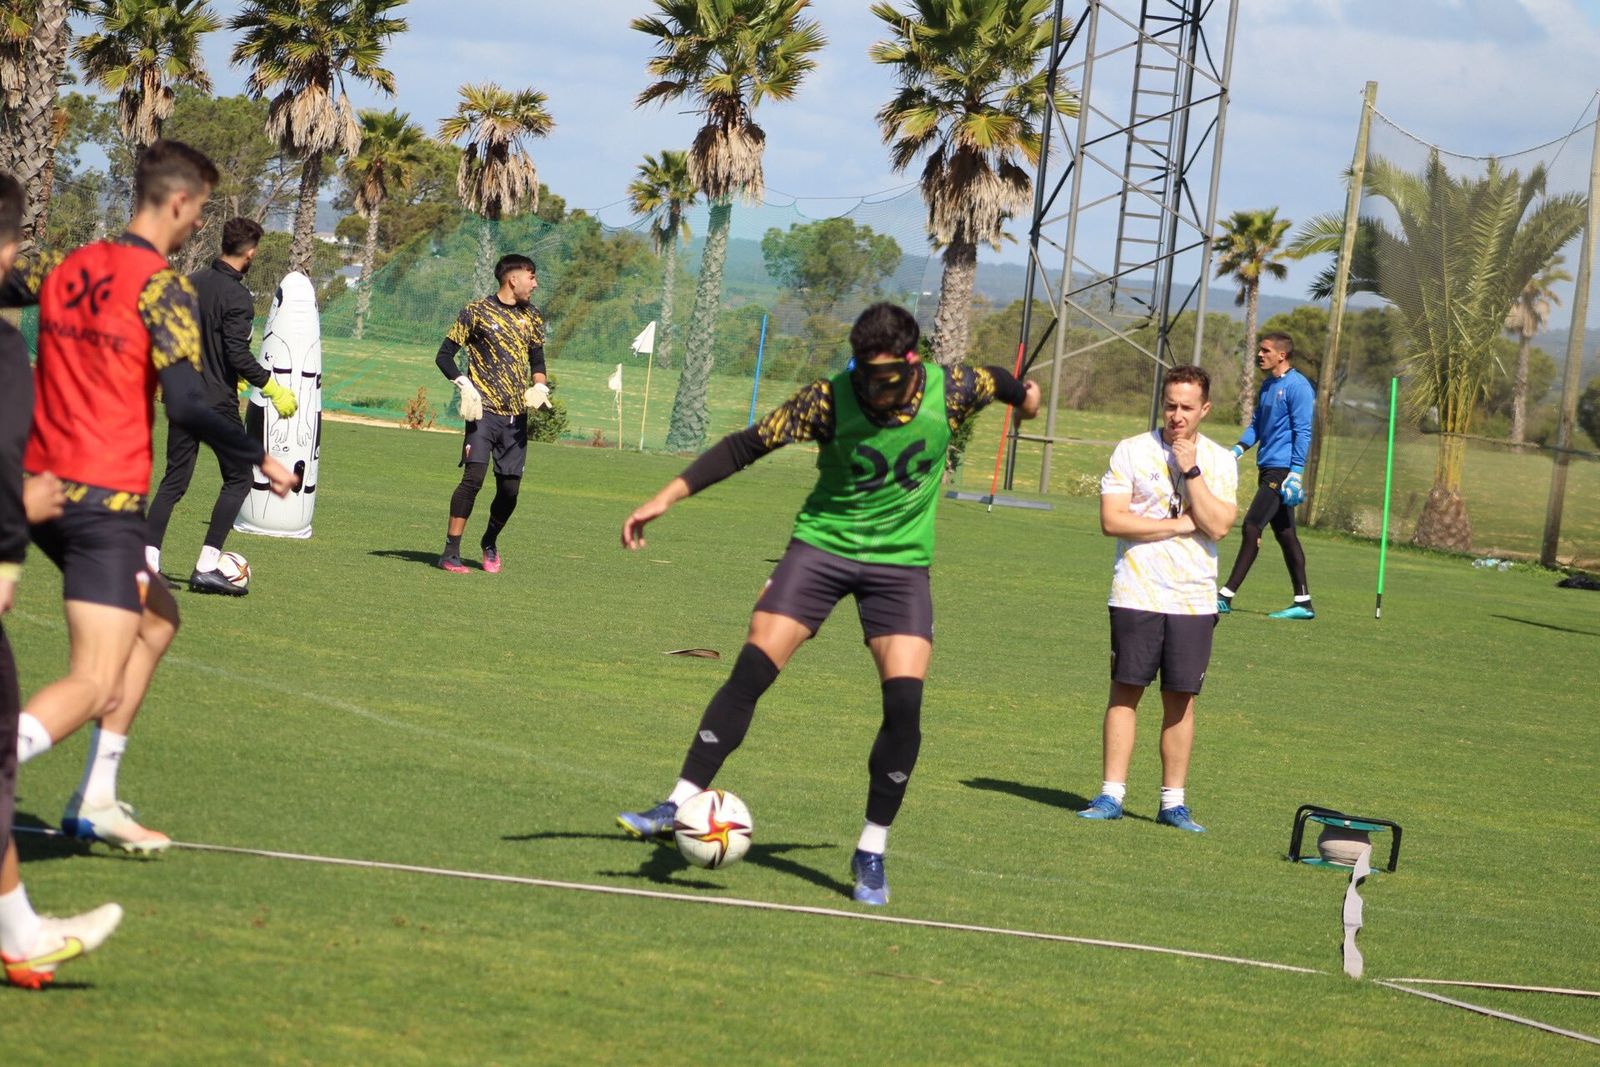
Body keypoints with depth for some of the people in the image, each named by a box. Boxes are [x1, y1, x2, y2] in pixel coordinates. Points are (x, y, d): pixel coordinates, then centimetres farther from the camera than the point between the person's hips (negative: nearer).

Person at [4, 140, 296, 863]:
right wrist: (261, 460, -7)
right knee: (94, 685, -10)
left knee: (155, 619, 25)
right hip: (104, 499, -8)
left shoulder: (66, 269, 8)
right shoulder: (162, 287, -11)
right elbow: (186, 407, -18)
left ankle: (95, 802, 20)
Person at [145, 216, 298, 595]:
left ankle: (148, 562, 1)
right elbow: (238, 354, -21)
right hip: (217, 403, -7)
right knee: (238, 478, 5)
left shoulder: (191, 283, 8)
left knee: (174, 480, 11)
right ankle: (206, 567, -2)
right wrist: (272, 388, -14)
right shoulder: (237, 296, -15)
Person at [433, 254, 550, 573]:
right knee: (474, 476, -17)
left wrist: (539, 388, 3)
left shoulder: (532, 318, 14)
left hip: (517, 415, 5)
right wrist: (466, 386, -15)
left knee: (510, 487, 3)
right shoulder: (477, 312, -2)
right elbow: (444, 355, 0)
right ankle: (451, 551, -12)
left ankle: (490, 543, 28)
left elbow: (537, 361, 24)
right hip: (485, 411, -5)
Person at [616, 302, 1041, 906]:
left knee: (904, 702, -12)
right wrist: (667, 497, -16)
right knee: (751, 671, -13)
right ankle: (681, 805, -6)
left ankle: (872, 850, 2)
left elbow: (998, 382, 10)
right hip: (822, 543, -1)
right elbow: (747, 445, -11)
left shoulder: (950, 392, -13)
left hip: (901, 560, 1)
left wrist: (1023, 395, 34)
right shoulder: (829, 399, -17)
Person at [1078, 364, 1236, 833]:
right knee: (1125, 690, -1)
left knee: (1180, 698, 4)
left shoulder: (1220, 461, 6)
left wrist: (1191, 470, -11)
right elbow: (1111, 520, -8)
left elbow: (1217, 526, -7)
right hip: (1137, 595, -1)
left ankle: (1173, 801, 10)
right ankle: (1111, 794, 3)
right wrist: (1179, 525, -8)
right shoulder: (1132, 451, 2)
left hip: (1194, 597, 1)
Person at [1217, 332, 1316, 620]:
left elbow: (1303, 433, -15)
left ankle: (1226, 596, -12)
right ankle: (1303, 603, 12)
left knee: (1252, 527, -12)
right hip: (1268, 469, 9)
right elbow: (1256, 424, 23)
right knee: (1284, 534, 9)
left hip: (1282, 470, -9)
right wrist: (1240, 448, 6)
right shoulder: (1268, 386, 16)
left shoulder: (1297, 386, -12)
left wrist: (1295, 474, -19)